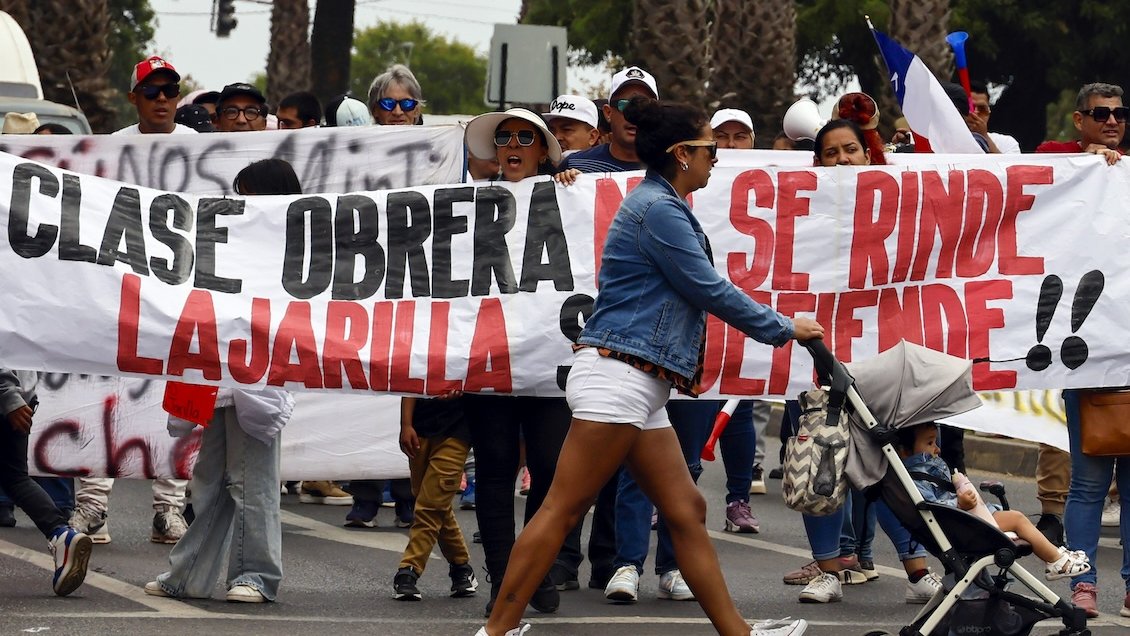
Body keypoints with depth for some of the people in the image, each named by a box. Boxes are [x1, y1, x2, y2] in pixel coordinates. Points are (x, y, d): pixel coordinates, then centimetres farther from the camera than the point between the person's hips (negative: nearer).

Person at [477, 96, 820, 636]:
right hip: (617, 378, -10)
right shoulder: (658, 209, -11)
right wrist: (783, 328, 2)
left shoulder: (659, 204, 20)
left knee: (686, 511, 9)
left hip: (640, 389, 10)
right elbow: (710, 291, -10)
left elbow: (698, 292, 26)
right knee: (563, 509, -9)